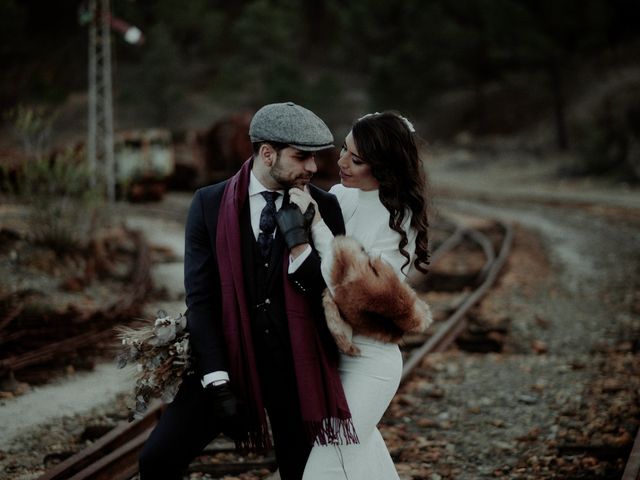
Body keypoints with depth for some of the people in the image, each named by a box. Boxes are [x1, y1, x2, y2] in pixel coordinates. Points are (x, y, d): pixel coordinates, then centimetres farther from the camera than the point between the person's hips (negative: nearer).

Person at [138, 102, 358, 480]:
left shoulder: (323, 207, 0)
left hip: (296, 366, 0)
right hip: (229, 359, 0)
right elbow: (200, 297, -6)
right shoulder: (210, 204, -2)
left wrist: (299, 243, -18)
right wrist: (218, 383, -13)